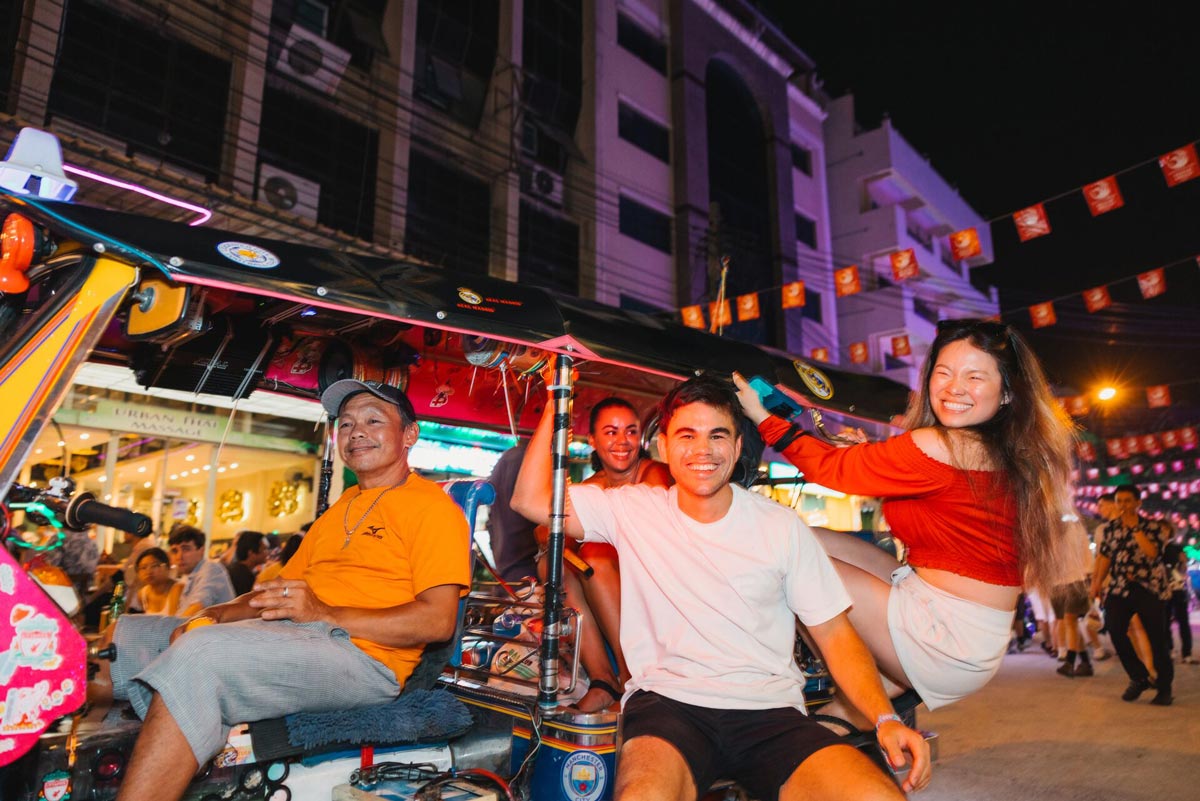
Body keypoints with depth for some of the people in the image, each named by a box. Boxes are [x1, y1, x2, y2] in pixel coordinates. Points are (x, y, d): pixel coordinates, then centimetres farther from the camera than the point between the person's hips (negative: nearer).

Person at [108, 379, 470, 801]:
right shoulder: (339, 509, 26)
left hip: (362, 654, -9)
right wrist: (215, 614, 4)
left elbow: (438, 620, -14)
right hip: (286, 639, 9)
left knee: (197, 654, -30)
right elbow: (279, 592, 25)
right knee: (126, 636, 6)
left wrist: (325, 614, -19)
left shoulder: (432, 505, -3)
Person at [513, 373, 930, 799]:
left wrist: (885, 719, -7)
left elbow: (835, 634, 8)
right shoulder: (634, 510, 5)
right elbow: (531, 499, 0)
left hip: (771, 711, 2)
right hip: (667, 701, -2)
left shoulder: (781, 526, 5)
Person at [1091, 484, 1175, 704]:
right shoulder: (1110, 527, 9)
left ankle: (1164, 688, 19)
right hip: (1119, 588, 3)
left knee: (1157, 637, 1)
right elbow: (1105, 556, 14)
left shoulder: (1153, 526, -1)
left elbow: (1152, 552, -19)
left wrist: (1134, 527, -15)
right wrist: (1097, 582, 8)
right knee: (1116, 631, -13)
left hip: (1149, 589, -2)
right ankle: (1139, 678, 6)